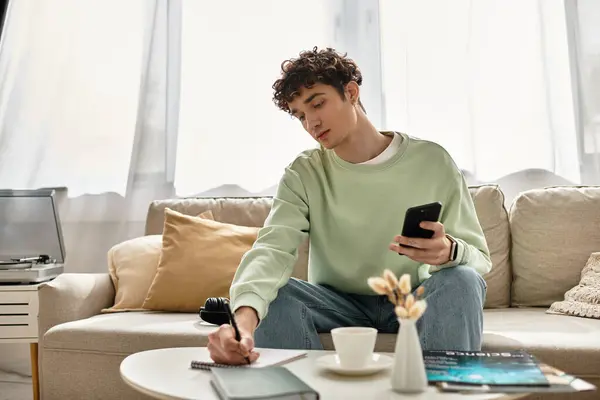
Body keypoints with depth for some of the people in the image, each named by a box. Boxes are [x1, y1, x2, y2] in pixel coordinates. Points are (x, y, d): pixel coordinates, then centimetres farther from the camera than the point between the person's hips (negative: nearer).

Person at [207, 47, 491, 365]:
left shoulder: (431, 161, -6)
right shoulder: (303, 174, -4)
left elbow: (479, 260, -7)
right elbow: (272, 249, -22)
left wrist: (449, 251, -33)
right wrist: (245, 316, -44)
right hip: (339, 302, 1)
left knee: (461, 280, -30)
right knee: (273, 290, -26)